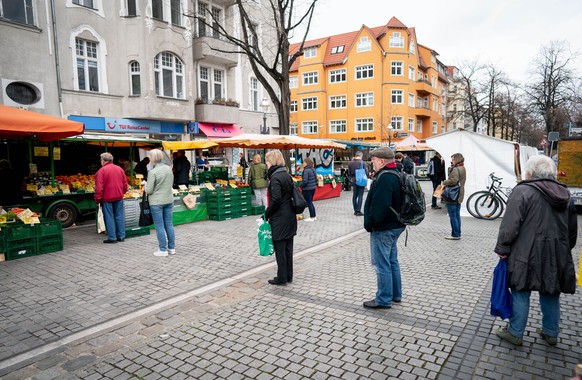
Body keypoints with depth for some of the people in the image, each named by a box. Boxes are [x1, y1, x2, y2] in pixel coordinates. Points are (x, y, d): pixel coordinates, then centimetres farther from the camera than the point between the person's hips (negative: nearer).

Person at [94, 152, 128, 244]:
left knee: (109, 217, 2)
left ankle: (112, 238, 5)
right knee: (119, 216, 10)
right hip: (119, 197, 5)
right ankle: (121, 236, 14)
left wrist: (98, 199, -6)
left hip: (107, 198, -5)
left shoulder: (101, 171, -10)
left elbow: (99, 187, -13)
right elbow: (125, 184, 11)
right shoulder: (120, 169, 8)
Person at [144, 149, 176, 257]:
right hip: (169, 200, 6)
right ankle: (172, 247, 19)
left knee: (159, 226, 3)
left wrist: (145, 186, 6)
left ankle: (163, 249, 9)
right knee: (169, 224, 12)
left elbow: (149, 190, -14)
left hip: (157, 202, -6)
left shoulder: (153, 172, -17)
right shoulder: (169, 168, 3)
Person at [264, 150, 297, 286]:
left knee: (280, 249, 3)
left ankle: (282, 278, 13)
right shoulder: (287, 174, 10)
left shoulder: (275, 177, -16)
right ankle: (289, 276, 25)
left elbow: (276, 200, -22)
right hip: (290, 217, 9)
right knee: (288, 248, 15)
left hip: (279, 219, -9)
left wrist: (266, 215, -10)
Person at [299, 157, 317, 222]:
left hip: (307, 189, -9)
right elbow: (316, 178, 15)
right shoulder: (313, 169, 7)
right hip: (313, 188, 9)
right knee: (310, 202, 18)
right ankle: (314, 216, 23)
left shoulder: (306, 171, -20)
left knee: (309, 203, 1)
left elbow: (305, 181, -23)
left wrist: (300, 185, -7)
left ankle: (312, 217, 8)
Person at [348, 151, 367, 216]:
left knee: (354, 196, 12)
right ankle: (358, 211, 1)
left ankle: (355, 210, 19)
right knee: (360, 196, 1)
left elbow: (349, 173, 5)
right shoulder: (362, 162, -13)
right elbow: (366, 173, -11)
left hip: (353, 181, 4)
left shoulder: (350, 163, -1)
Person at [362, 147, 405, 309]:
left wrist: (370, 223, -15)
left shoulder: (384, 177, -21)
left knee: (382, 265, -1)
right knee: (392, 261, 19)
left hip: (383, 229, -11)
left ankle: (384, 300, 9)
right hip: (394, 226, 11)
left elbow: (379, 205, -28)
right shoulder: (395, 174, 12)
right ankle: (395, 295, 31)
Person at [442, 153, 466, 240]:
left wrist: (444, 183, -14)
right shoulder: (462, 168, 14)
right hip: (459, 196, 10)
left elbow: (454, 180, -30)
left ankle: (455, 234, 2)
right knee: (457, 215, 15)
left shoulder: (455, 169, -17)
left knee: (453, 216, -3)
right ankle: (458, 234, 21)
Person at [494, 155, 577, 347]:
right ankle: (551, 333, 31)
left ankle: (515, 333, 14)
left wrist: (502, 248, -9)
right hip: (557, 257, 6)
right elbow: (572, 230, 18)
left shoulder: (522, 191, -13)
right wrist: (565, 250, 28)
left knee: (521, 293, 4)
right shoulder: (565, 194, 10)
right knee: (551, 294, 18)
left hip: (528, 255, -6)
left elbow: (510, 225, -18)